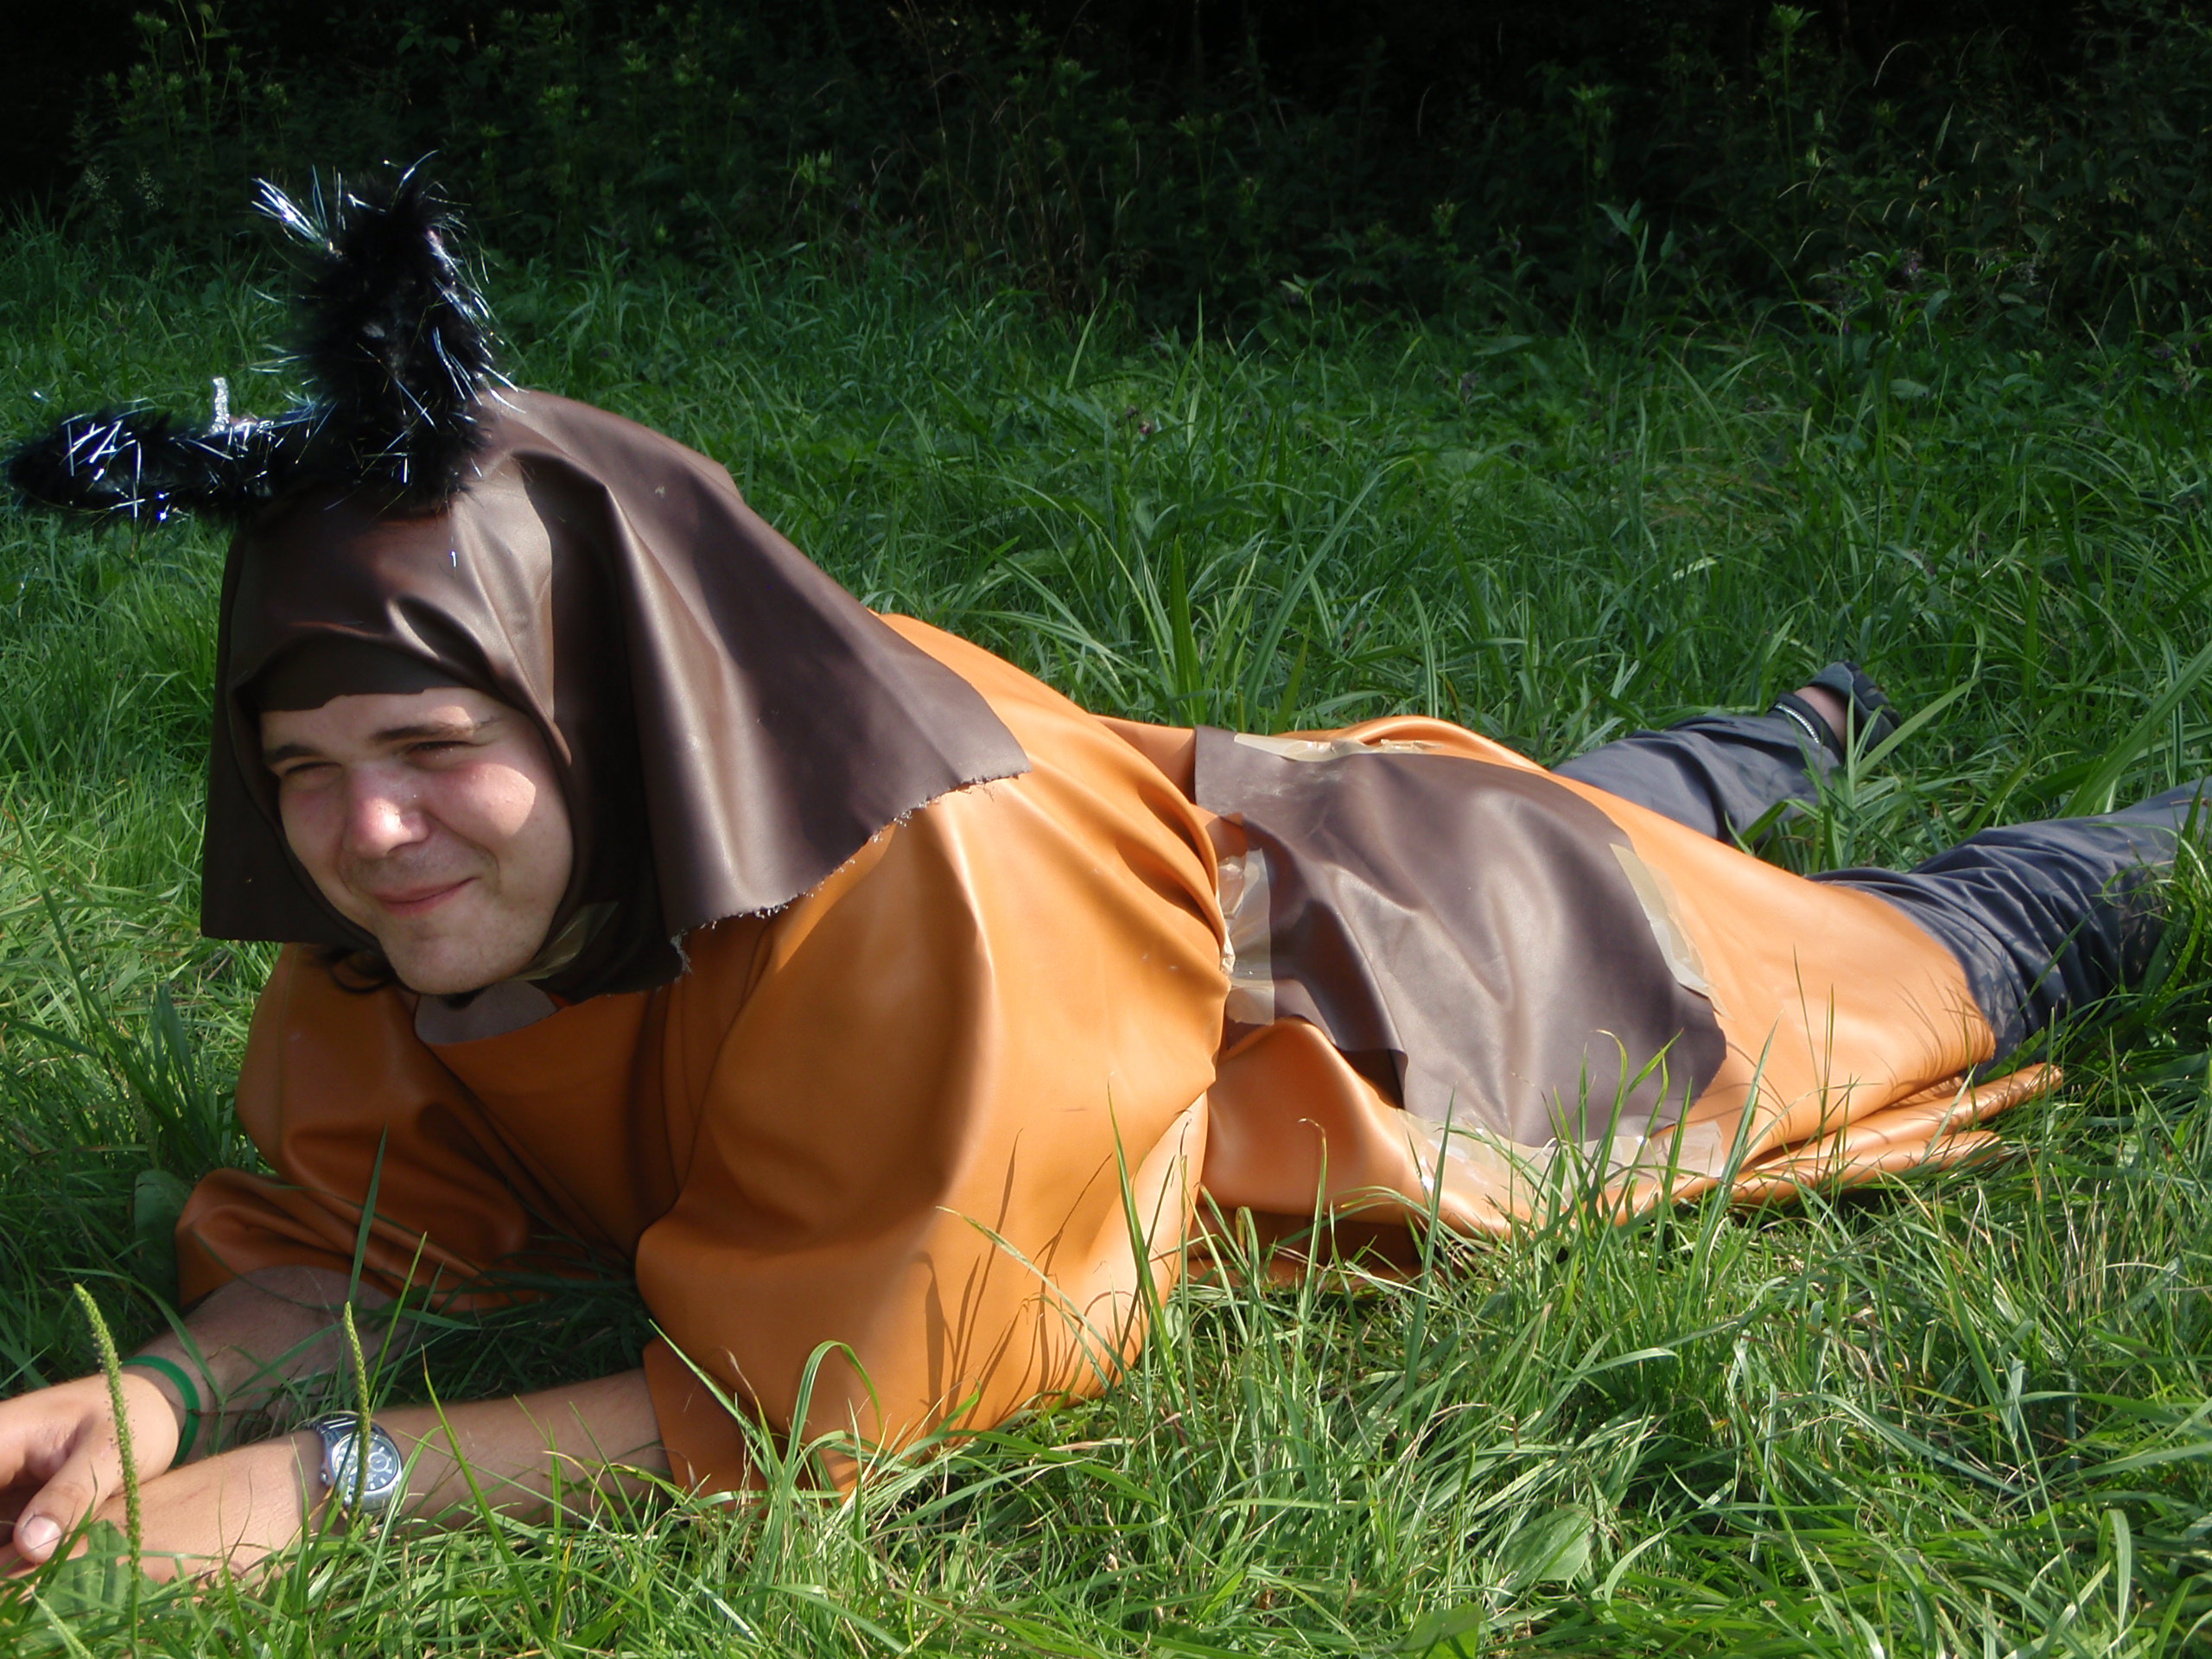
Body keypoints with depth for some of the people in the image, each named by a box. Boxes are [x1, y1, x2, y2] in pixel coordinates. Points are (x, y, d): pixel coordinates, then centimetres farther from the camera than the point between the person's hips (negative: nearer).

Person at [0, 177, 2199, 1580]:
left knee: (1940, 970, 22)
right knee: (1640, 809, 39)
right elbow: (359, 1224, -19)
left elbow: (815, 1386, -43)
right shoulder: (402, 906, -27)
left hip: (1402, 958, -6)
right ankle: (1809, 728, 70)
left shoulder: (903, 888, -48)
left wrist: (325, 1478, -47)